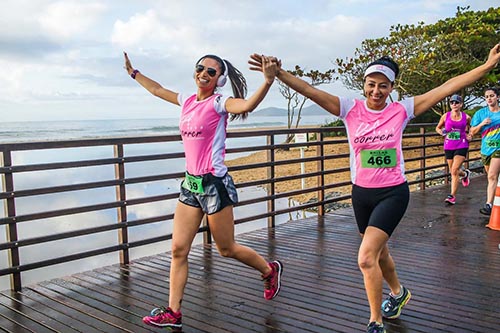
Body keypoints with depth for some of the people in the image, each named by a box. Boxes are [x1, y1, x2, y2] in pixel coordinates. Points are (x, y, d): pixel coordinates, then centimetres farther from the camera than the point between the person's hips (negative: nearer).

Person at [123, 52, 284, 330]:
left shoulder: (218, 103, -10)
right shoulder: (187, 101, 10)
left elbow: (248, 104, -32)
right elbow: (157, 90, 28)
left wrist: (268, 81, -48)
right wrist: (133, 72, 38)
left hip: (214, 183, -7)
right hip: (191, 183, 7)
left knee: (226, 249, 7)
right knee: (179, 250, 4)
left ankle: (271, 270, 32)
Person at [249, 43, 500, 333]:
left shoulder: (401, 110, -7)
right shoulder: (350, 109, -5)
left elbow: (448, 87, -8)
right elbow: (310, 90, -15)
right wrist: (279, 74, -26)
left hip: (393, 192, -3)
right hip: (362, 193, 4)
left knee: (367, 257, -17)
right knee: (379, 253, 23)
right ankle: (399, 293, 53)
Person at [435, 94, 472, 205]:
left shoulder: (466, 117, -1)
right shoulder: (445, 116, -1)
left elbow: (469, 129, 19)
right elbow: (438, 127, 14)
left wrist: (469, 136, 0)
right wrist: (442, 132, -8)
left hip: (461, 146, -3)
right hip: (448, 146, 3)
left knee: (455, 170, -15)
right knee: (453, 171, 13)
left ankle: (452, 196, -8)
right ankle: (465, 174, 49)